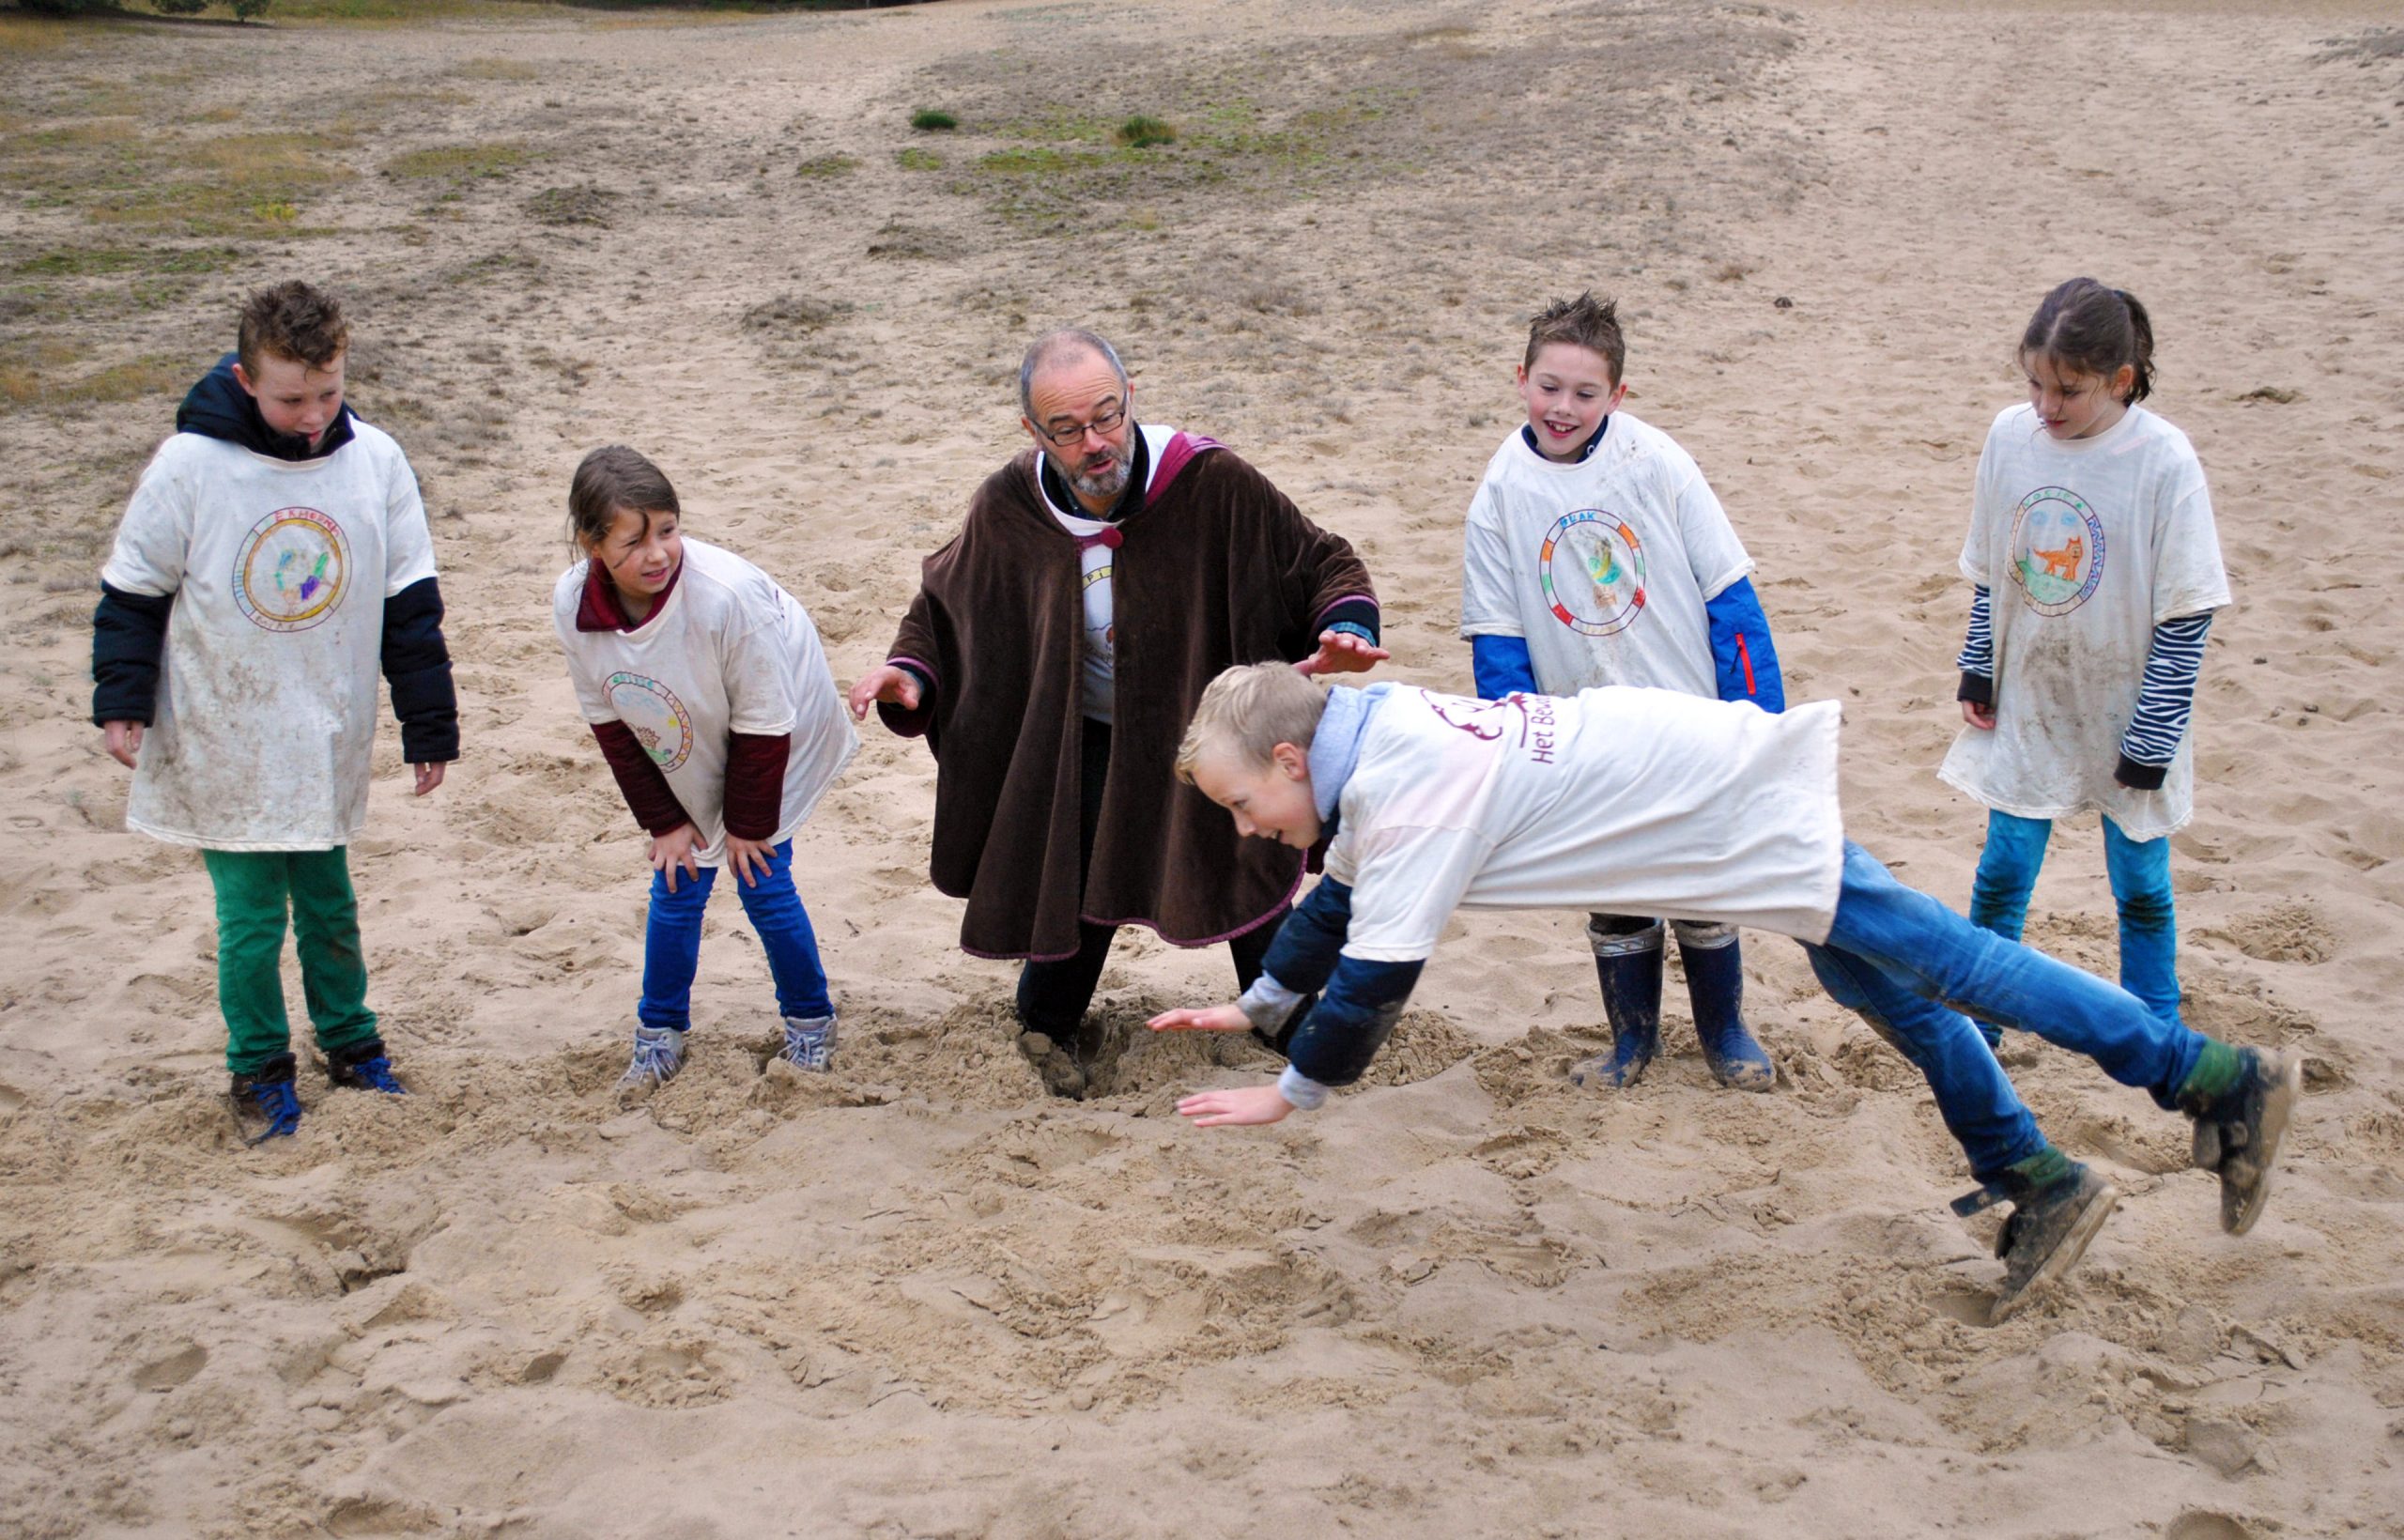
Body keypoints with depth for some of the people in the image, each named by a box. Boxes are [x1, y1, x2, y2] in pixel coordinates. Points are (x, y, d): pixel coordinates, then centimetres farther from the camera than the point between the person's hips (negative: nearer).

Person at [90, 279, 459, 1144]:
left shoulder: (375, 461, -6)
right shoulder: (190, 465, -14)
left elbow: (410, 606, 1)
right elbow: (134, 593, -1)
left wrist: (429, 726, 5)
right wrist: (121, 702, -5)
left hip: (328, 744, 2)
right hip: (222, 749, -2)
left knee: (329, 906, 14)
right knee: (249, 919, 4)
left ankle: (350, 1042, 34)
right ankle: (259, 1070, 23)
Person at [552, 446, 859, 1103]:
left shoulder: (727, 593, -39)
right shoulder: (573, 605, -24)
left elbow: (764, 724, -25)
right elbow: (610, 720, -7)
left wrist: (749, 823, -15)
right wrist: (663, 820, -4)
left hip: (772, 746, -4)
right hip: (683, 765, 4)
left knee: (763, 884, -2)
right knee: (676, 887, 6)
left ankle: (808, 1022, 22)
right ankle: (659, 1035, 26)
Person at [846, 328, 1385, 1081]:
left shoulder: (1211, 482, -25)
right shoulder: (1007, 512, -17)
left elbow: (1322, 563, -14)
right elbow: (944, 602, 3)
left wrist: (1346, 629, -35)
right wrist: (911, 674, -16)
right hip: (1084, 750, 1)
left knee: (1251, 903, 11)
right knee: (1072, 894, 3)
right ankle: (1044, 1038, 31)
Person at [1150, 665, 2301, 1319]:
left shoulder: (1407, 792, -22)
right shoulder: (1377, 737, 7)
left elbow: (1379, 969, -20)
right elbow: (1341, 904, 22)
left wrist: (1291, 1092, -8)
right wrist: (1256, 1007, 27)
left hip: (1732, 806, -9)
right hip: (1706, 768, 9)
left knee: (1927, 957, -4)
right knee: (1877, 981, 15)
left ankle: (2214, 1077, 2)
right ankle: (2034, 1181, 24)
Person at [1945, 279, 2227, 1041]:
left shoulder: (2162, 460, -19)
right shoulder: (2010, 435, -7)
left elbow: (2185, 614, -14)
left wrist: (2152, 736, -13)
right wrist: (1978, 667, 6)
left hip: (2125, 717, -3)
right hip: (2025, 705, 3)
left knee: (2140, 885, 10)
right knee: (2002, 871, 9)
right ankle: (1975, 1023, 28)